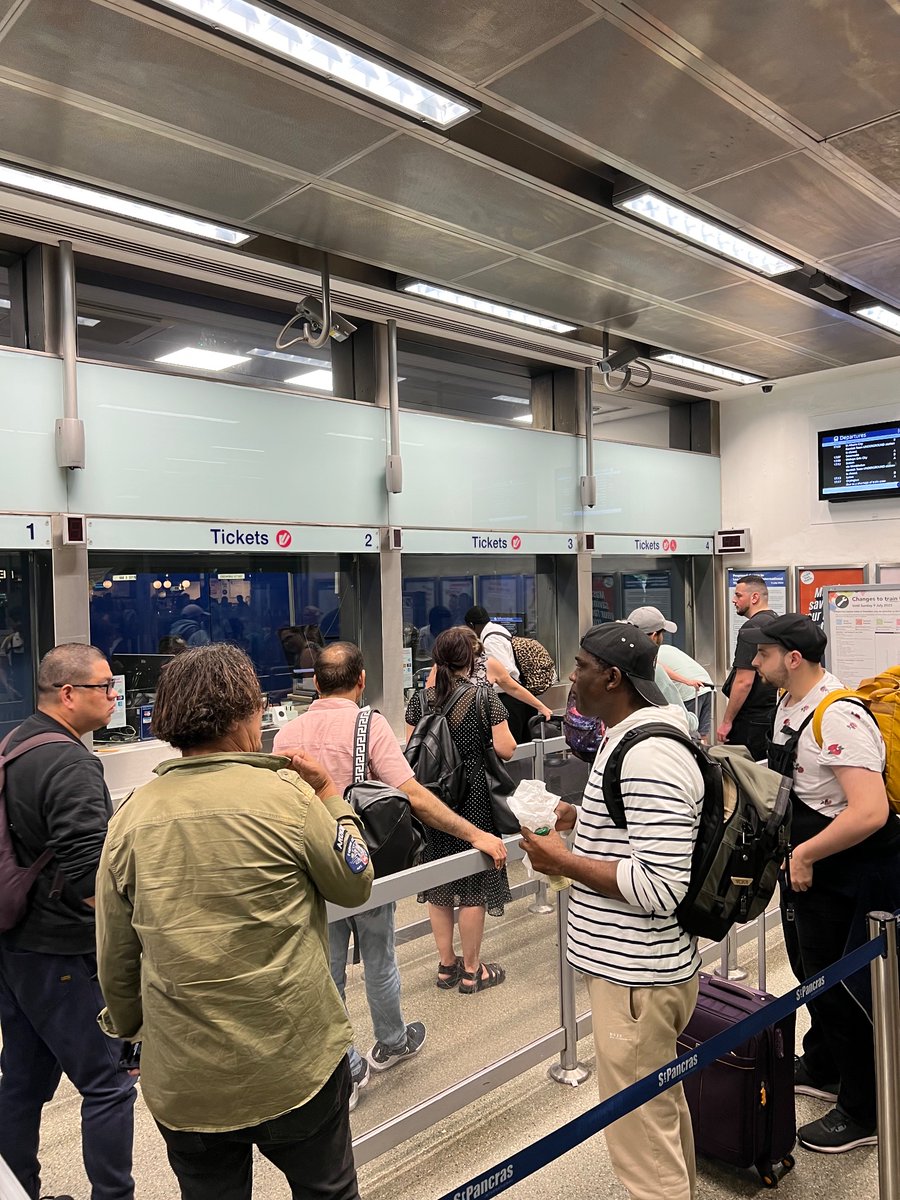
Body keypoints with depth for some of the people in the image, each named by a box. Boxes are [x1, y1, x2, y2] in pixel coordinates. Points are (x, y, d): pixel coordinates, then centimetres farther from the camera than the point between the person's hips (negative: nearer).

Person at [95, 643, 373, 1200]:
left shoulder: (131, 816, -6)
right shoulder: (287, 797, -17)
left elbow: (115, 958, 2)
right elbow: (356, 883, -3)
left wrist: (129, 1028, 19)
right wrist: (330, 792, 5)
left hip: (181, 1082, 3)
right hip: (296, 1066, -3)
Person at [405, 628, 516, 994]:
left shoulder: (420, 700, -1)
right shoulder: (485, 698, -11)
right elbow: (506, 749, -12)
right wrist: (505, 729, 7)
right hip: (474, 801, -4)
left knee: (438, 885, 15)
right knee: (474, 886, 8)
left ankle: (446, 965, 27)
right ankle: (471, 970, 19)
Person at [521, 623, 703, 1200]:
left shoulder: (650, 759, -25)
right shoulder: (633, 739, 7)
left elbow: (662, 887, -28)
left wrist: (564, 861, -22)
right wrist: (581, 819, 8)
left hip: (637, 978, -10)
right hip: (638, 965, 10)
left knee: (641, 1133, 6)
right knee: (665, 1107, 27)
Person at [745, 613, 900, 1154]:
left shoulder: (839, 718, -28)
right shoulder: (791, 704, 3)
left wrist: (805, 855, -25)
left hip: (844, 874, -9)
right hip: (806, 866, 9)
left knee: (839, 988, 6)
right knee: (812, 973, 24)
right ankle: (821, 1070, 47)